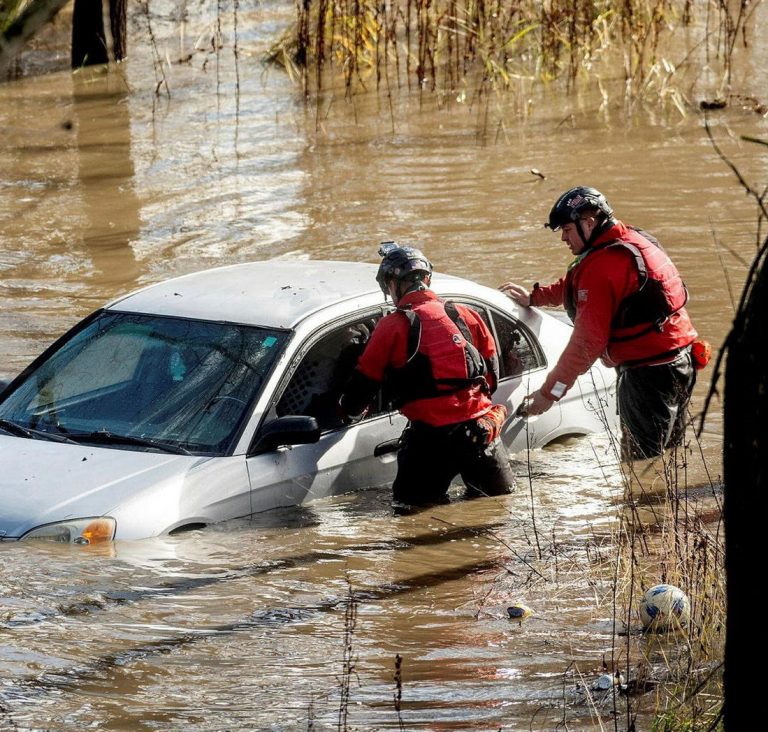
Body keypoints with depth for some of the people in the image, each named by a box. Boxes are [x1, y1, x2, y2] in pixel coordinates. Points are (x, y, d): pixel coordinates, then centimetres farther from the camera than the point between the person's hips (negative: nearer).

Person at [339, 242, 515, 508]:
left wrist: (350, 409, 25)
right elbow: (492, 373, 17)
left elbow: (363, 384, 4)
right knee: (499, 496, 22)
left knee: (410, 507, 10)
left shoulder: (391, 327, -2)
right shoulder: (466, 316, 10)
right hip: (480, 424, 3)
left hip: (431, 436, -3)